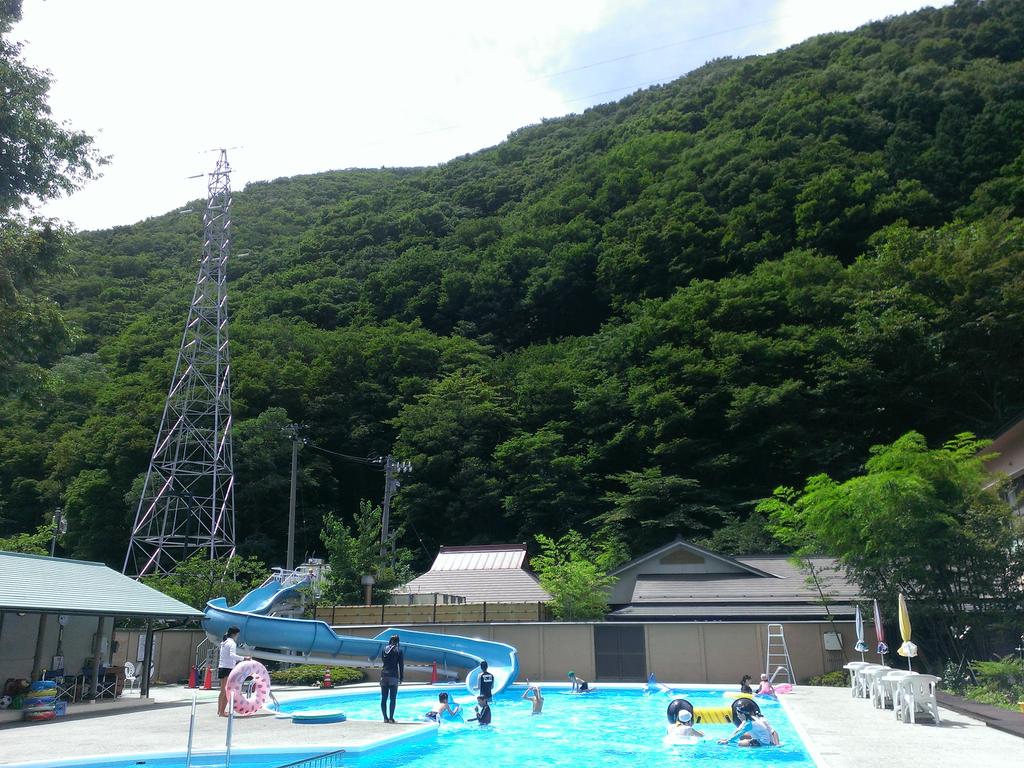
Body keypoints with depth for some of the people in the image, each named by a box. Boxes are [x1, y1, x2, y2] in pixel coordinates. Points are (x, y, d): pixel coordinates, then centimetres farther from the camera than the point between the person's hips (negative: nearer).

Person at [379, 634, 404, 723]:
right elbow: (401, 665, -2)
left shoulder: (384, 650, 9)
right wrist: (401, 677, 4)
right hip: (394, 676, -4)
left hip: (384, 675, 4)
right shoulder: (399, 650, -1)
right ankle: (391, 718, -3)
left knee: (384, 698, 8)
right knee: (392, 698, -1)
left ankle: (385, 718, 9)